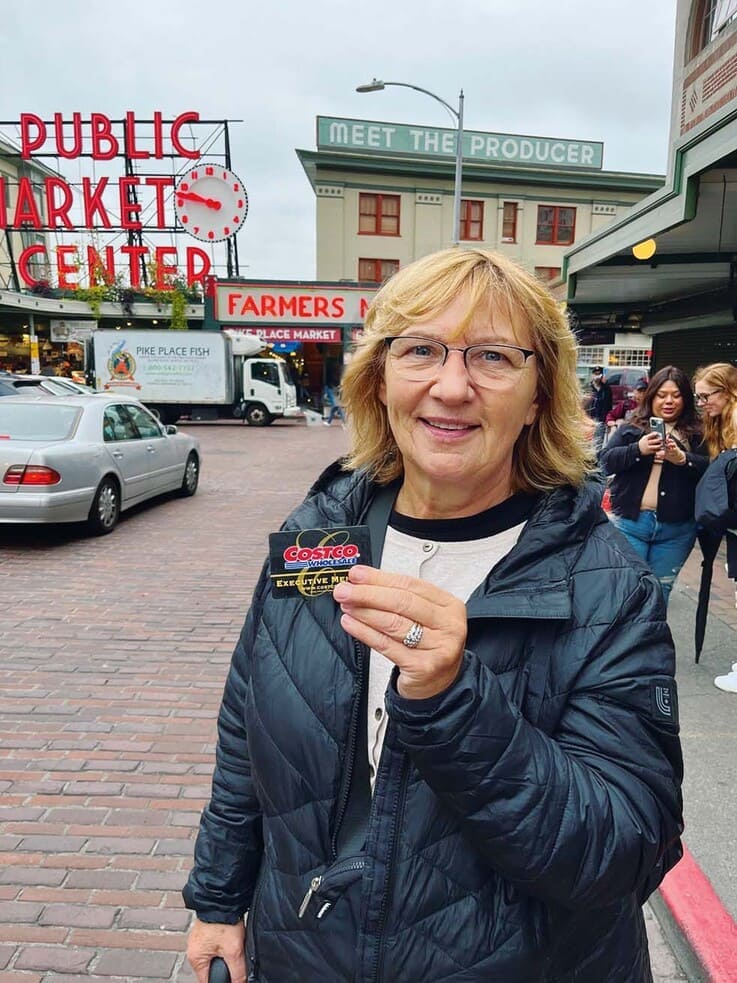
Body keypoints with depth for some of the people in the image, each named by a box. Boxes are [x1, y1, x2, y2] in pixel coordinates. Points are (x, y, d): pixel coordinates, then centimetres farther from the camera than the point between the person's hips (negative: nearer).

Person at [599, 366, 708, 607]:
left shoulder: (696, 433, 5)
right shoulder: (632, 428, 5)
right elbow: (605, 462, -3)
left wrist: (682, 459, -22)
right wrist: (638, 450, -18)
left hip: (676, 528, 1)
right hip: (630, 522, -1)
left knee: (660, 591, 13)